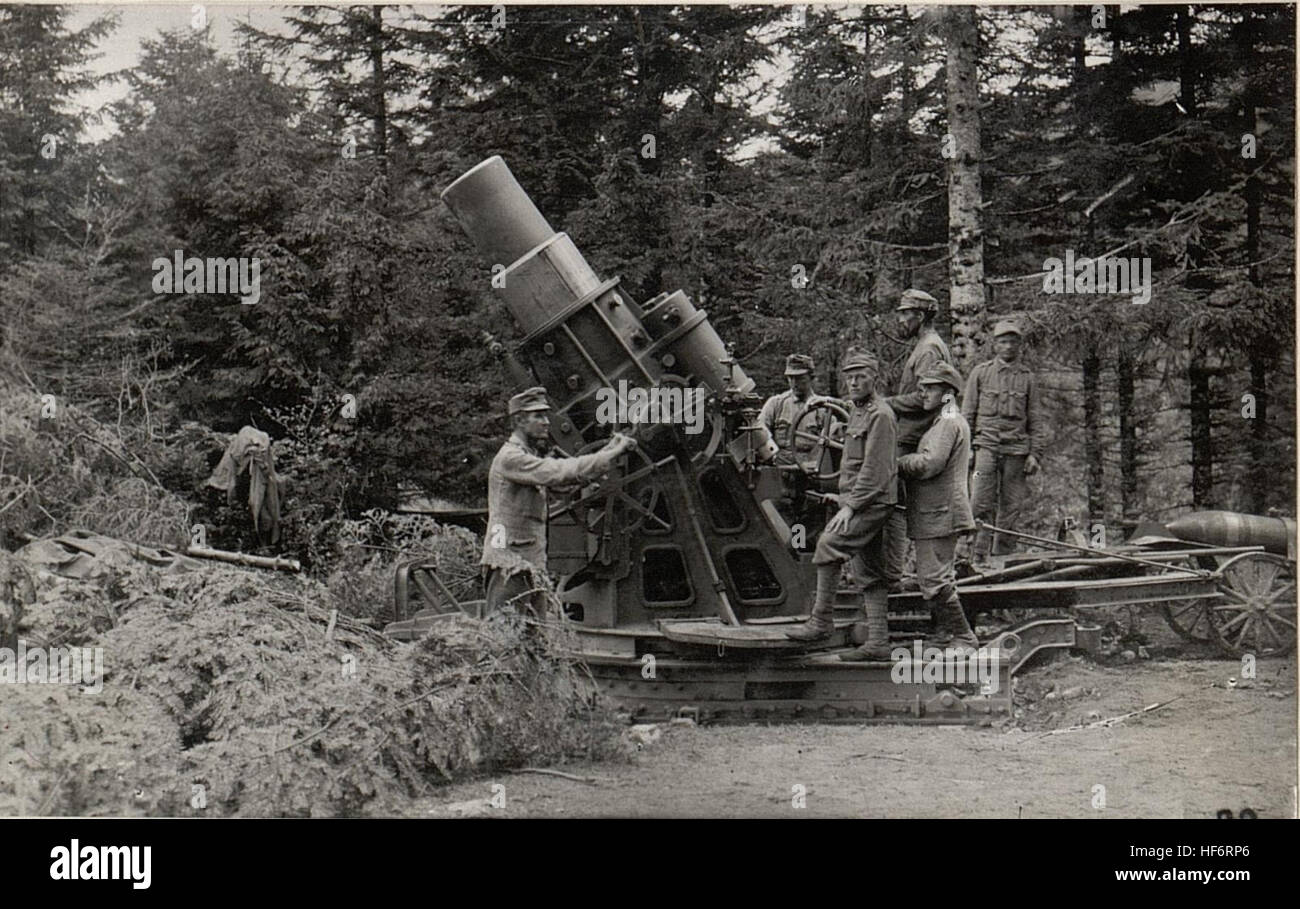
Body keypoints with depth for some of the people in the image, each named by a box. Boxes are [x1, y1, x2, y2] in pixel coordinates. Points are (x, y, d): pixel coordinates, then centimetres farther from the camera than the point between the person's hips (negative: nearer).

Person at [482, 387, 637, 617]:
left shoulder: (529, 458, 21)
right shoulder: (510, 457, -12)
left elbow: (569, 476, 18)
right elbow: (556, 472, -23)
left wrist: (610, 449, 7)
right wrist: (611, 454, -20)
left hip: (530, 566, 10)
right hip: (509, 566, -10)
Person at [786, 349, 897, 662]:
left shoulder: (880, 415, -12)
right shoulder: (857, 412, 19)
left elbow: (874, 468, -18)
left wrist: (851, 505, -20)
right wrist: (845, 495, 19)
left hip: (873, 502, -10)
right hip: (863, 502, 10)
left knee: (829, 543, -22)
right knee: (871, 572, 7)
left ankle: (821, 621, -17)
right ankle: (878, 642, 8)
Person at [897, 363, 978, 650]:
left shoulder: (949, 423, -14)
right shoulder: (948, 422, 19)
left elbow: (929, 464, -23)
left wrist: (896, 462, -12)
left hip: (938, 514, -11)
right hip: (938, 514, 11)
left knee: (935, 580, -10)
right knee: (935, 577, 16)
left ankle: (964, 639, -3)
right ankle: (943, 637, 23)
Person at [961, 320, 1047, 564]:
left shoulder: (1027, 377, 11)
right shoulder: (980, 373, 8)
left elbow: (1036, 420, 11)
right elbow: (968, 413, 10)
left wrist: (1035, 453, 3)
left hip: (1016, 448, 1)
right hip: (986, 445, -1)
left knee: (1011, 507, 3)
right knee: (981, 504, -10)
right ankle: (978, 557, -7)